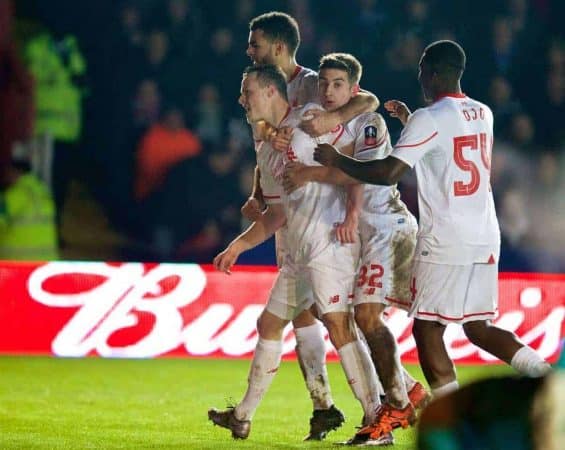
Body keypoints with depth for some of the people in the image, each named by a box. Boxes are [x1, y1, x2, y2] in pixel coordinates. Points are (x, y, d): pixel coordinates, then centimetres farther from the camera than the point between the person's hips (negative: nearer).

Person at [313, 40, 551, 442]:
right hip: (486, 239, 7)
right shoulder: (483, 115, 12)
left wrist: (336, 160, -4)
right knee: (478, 327, 14)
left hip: (445, 241, -7)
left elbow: (388, 172, -16)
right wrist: (410, 120, 35)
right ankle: (547, 374, -4)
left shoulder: (430, 119, -11)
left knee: (428, 328, 1)